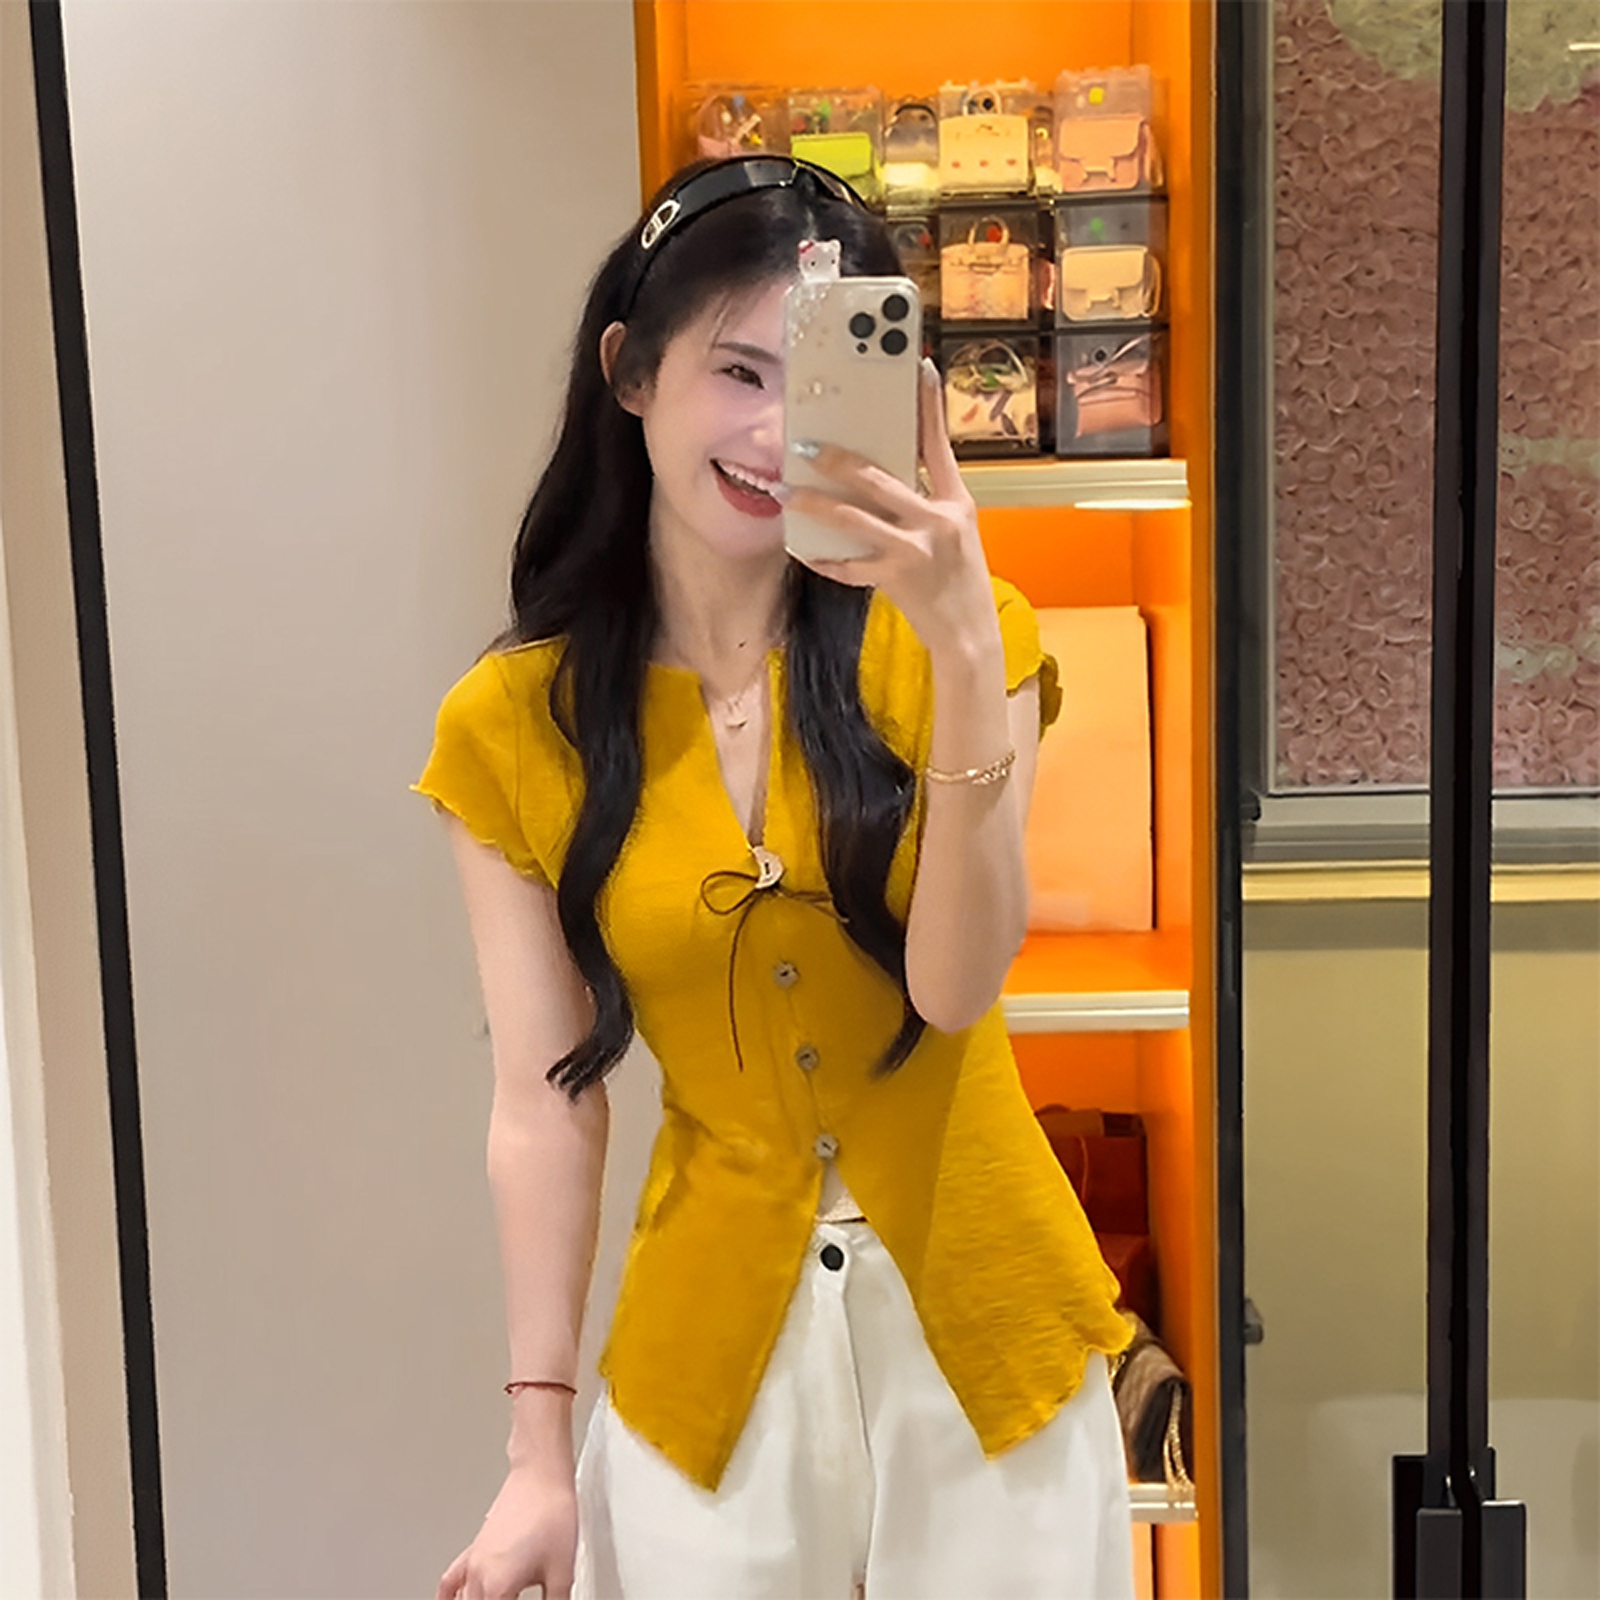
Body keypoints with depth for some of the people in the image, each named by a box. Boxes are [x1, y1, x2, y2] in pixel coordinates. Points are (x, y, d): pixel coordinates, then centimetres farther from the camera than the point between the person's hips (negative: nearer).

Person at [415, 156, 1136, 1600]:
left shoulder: (954, 640, -6)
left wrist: (966, 647, -28)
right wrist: (541, 1446, -4)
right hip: (712, 1355, 0)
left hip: (982, 1322, 1)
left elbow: (956, 984, -18)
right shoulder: (512, 727, -5)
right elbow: (543, 1104, -4)